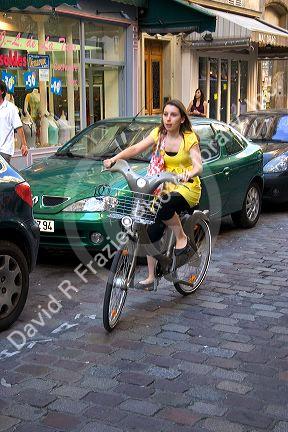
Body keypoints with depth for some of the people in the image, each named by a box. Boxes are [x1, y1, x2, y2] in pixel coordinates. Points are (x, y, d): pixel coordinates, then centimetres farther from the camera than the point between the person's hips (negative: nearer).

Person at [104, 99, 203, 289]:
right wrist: (114, 159, -24)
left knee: (165, 206, -37)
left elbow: (198, 165, -20)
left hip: (188, 188, -5)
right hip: (165, 188, 5)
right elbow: (136, 148, -8)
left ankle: (182, 238, -11)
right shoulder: (159, 134, 4)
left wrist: (189, 174, -43)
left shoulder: (189, 138, -8)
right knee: (153, 232, -5)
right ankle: (151, 278, 7)